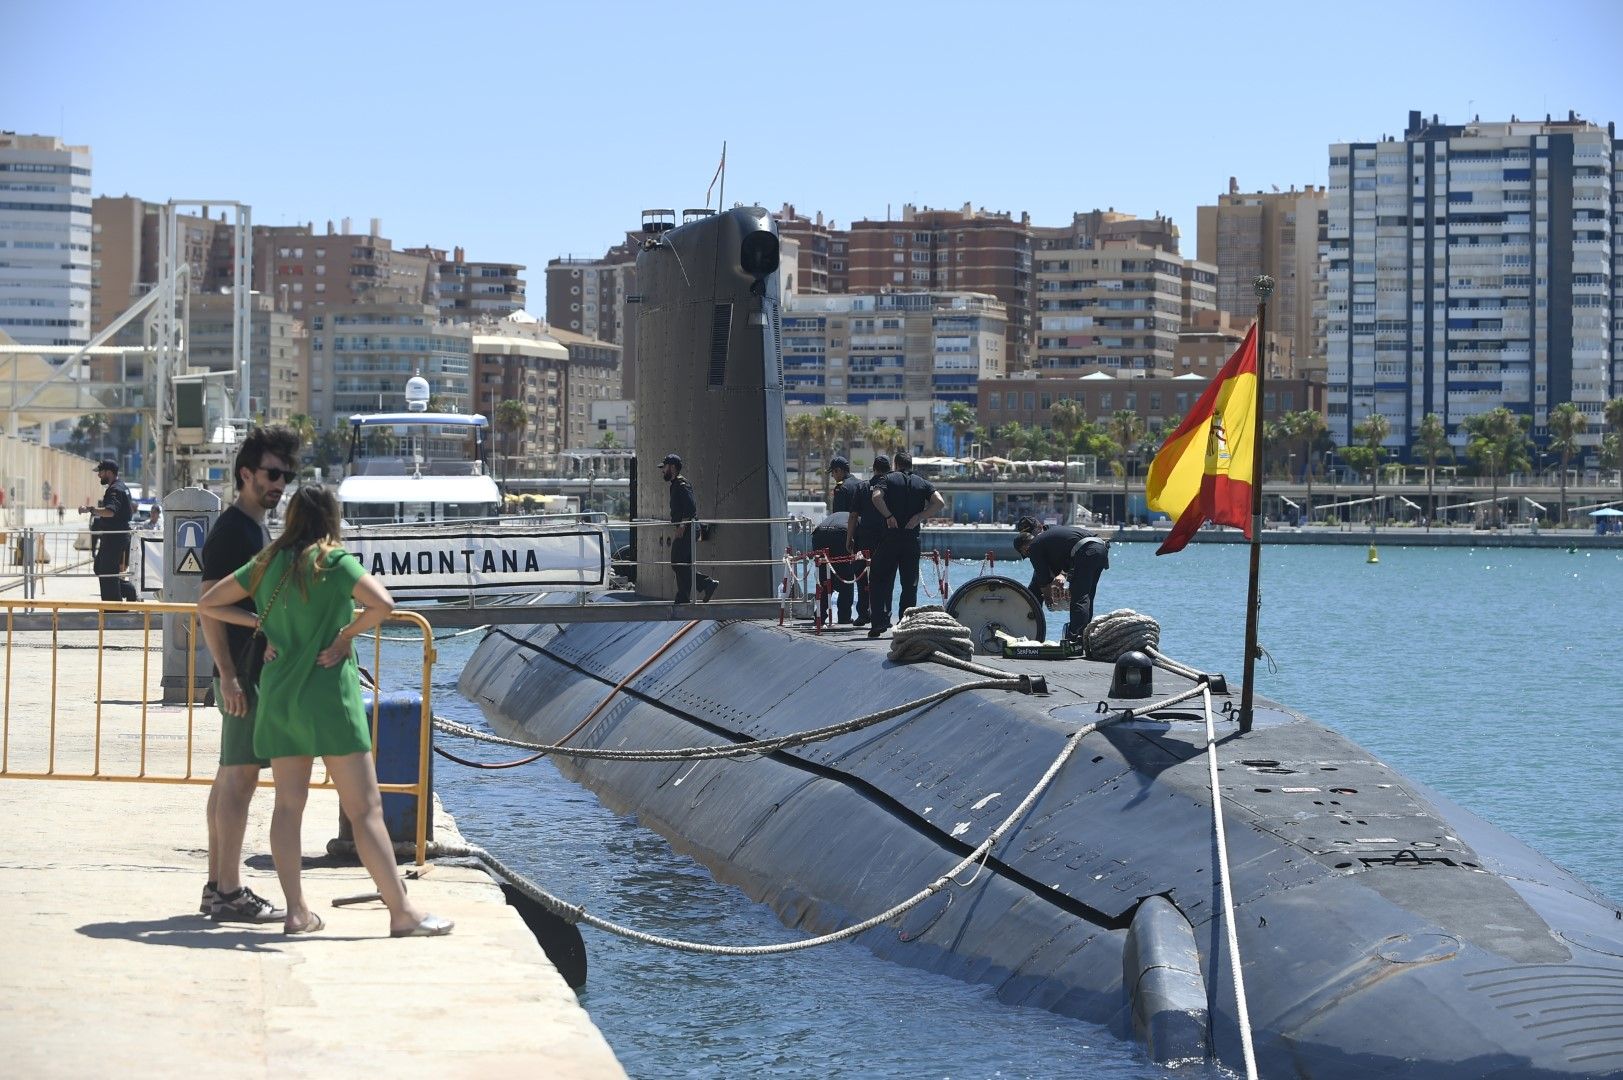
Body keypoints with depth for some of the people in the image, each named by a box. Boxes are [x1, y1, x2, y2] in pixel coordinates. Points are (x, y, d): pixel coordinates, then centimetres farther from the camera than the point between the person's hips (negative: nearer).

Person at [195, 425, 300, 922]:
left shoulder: (255, 528, 17)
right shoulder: (231, 529, -13)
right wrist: (228, 675, -23)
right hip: (243, 672, -10)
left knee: (231, 776, 12)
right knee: (240, 777, -9)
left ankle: (218, 888, 17)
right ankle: (229, 894, -7)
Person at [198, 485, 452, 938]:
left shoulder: (266, 564, 9)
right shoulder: (334, 561, -7)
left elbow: (207, 604, 15)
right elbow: (383, 603, -22)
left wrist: (258, 622, 10)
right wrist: (348, 635, -8)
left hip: (278, 694, 6)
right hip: (328, 694, -6)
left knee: (288, 805, 10)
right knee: (365, 808, -5)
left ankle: (296, 910, 7)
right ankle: (402, 912, -5)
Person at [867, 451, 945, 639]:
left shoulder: (889, 480, 4)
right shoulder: (923, 483, 10)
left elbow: (877, 497, -16)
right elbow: (940, 502, -6)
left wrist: (889, 516, -8)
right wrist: (920, 516, -4)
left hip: (890, 537, -2)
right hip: (912, 538, 2)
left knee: (881, 581, 2)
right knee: (910, 584, 9)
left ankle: (880, 621, -10)